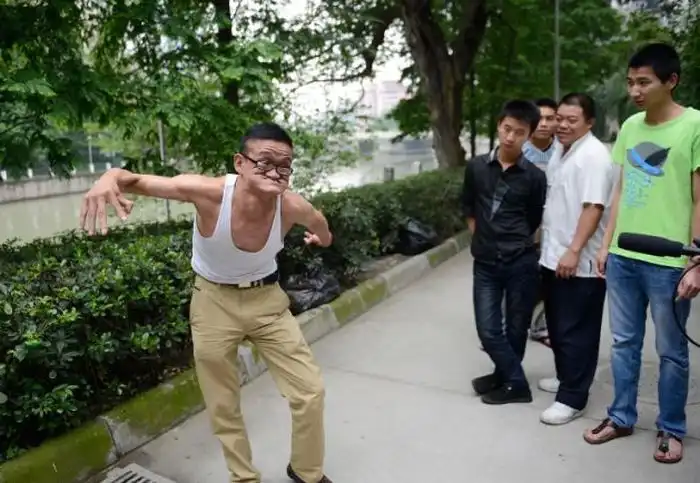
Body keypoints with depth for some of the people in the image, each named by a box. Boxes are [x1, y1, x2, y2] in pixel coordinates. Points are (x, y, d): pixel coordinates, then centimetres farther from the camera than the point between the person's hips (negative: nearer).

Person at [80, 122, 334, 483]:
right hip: (214, 302, -1)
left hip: (266, 299, 2)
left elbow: (319, 225, 3)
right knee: (223, 407, 11)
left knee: (310, 390, 4)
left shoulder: (293, 208, -23)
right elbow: (137, 181, -19)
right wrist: (110, 178, -43)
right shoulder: (208, 192, -29)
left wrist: (321, 235, 26)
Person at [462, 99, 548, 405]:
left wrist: (517, 245, 8)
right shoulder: (476, 167, 1)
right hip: (485, 263, 2)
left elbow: (535, 221, 5)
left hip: (521, 264, -2)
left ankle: (510, 381, 31)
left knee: (516, 329, 10)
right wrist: (482, 239, 9)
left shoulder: (534, 177, -5)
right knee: (488, 330, 1)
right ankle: (515, 382, 21)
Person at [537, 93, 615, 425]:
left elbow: (593, 208, -23)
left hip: (580, 264, -9)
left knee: (575, 332, -1)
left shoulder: (594, 156, -15)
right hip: (553, 257, 9)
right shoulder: (561, 153, 14)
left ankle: (572, 398, 9)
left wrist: (573, 252, -26)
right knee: (558, 327, 19)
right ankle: (567, 378, 35)